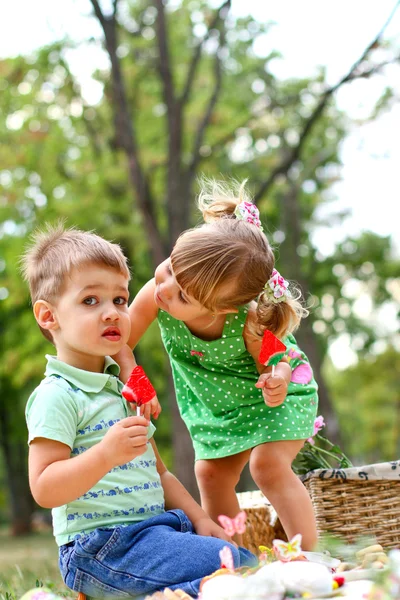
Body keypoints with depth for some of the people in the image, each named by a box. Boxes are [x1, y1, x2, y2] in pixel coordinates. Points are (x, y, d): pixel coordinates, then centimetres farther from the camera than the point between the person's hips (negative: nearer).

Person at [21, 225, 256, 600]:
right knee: (232, 565, -22)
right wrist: (106, 454, -30)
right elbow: (44, 490, -18)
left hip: (154, 529, 9)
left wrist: (198, 519, 14)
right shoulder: (56, 396, -9)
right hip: (103, 547, -9)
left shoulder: (125, 390, 20)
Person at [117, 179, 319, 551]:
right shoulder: (155, 295, -33)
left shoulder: (248, 323, -40)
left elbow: (276, 361, -22)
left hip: (270, 391, -5)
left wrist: (276, 383, -45)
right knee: (211, 474, 7)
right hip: (213, 401, 5)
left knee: (268, 464, -20)